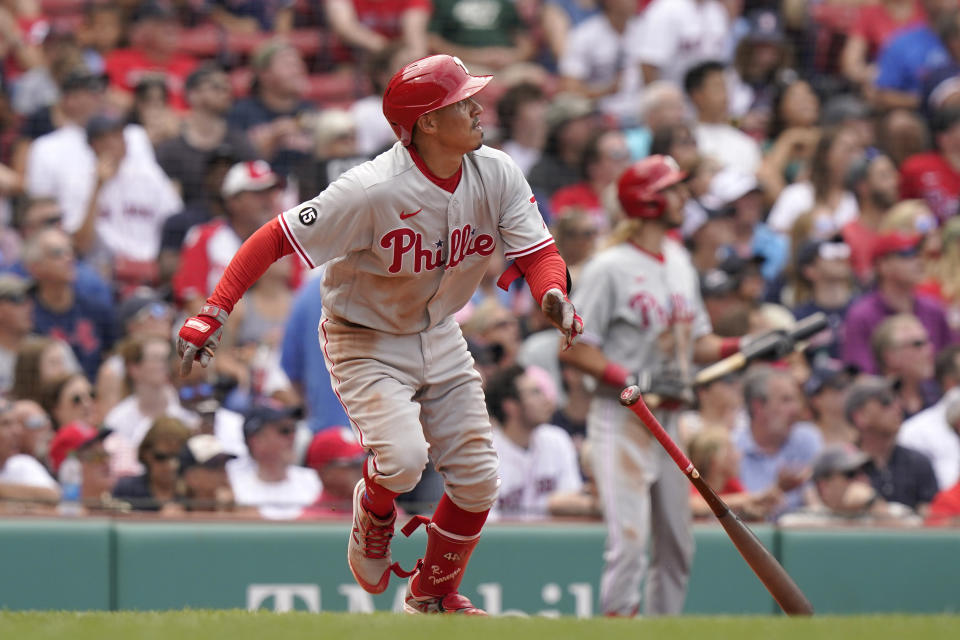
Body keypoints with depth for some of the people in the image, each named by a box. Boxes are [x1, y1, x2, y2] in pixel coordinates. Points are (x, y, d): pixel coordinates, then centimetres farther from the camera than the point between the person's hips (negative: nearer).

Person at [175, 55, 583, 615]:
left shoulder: (497, 175, -12)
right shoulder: (374, 191, -30)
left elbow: (538, 252, -13)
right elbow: (276, 239, -26)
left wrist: (554, 295, -38)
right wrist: (213, 314, -33)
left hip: (439, 334, 6)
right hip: (366, 342, -6)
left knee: (478, 481, 3)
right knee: (402, 459, -28)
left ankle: (436, 593, 30)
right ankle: (373, 516, 11)